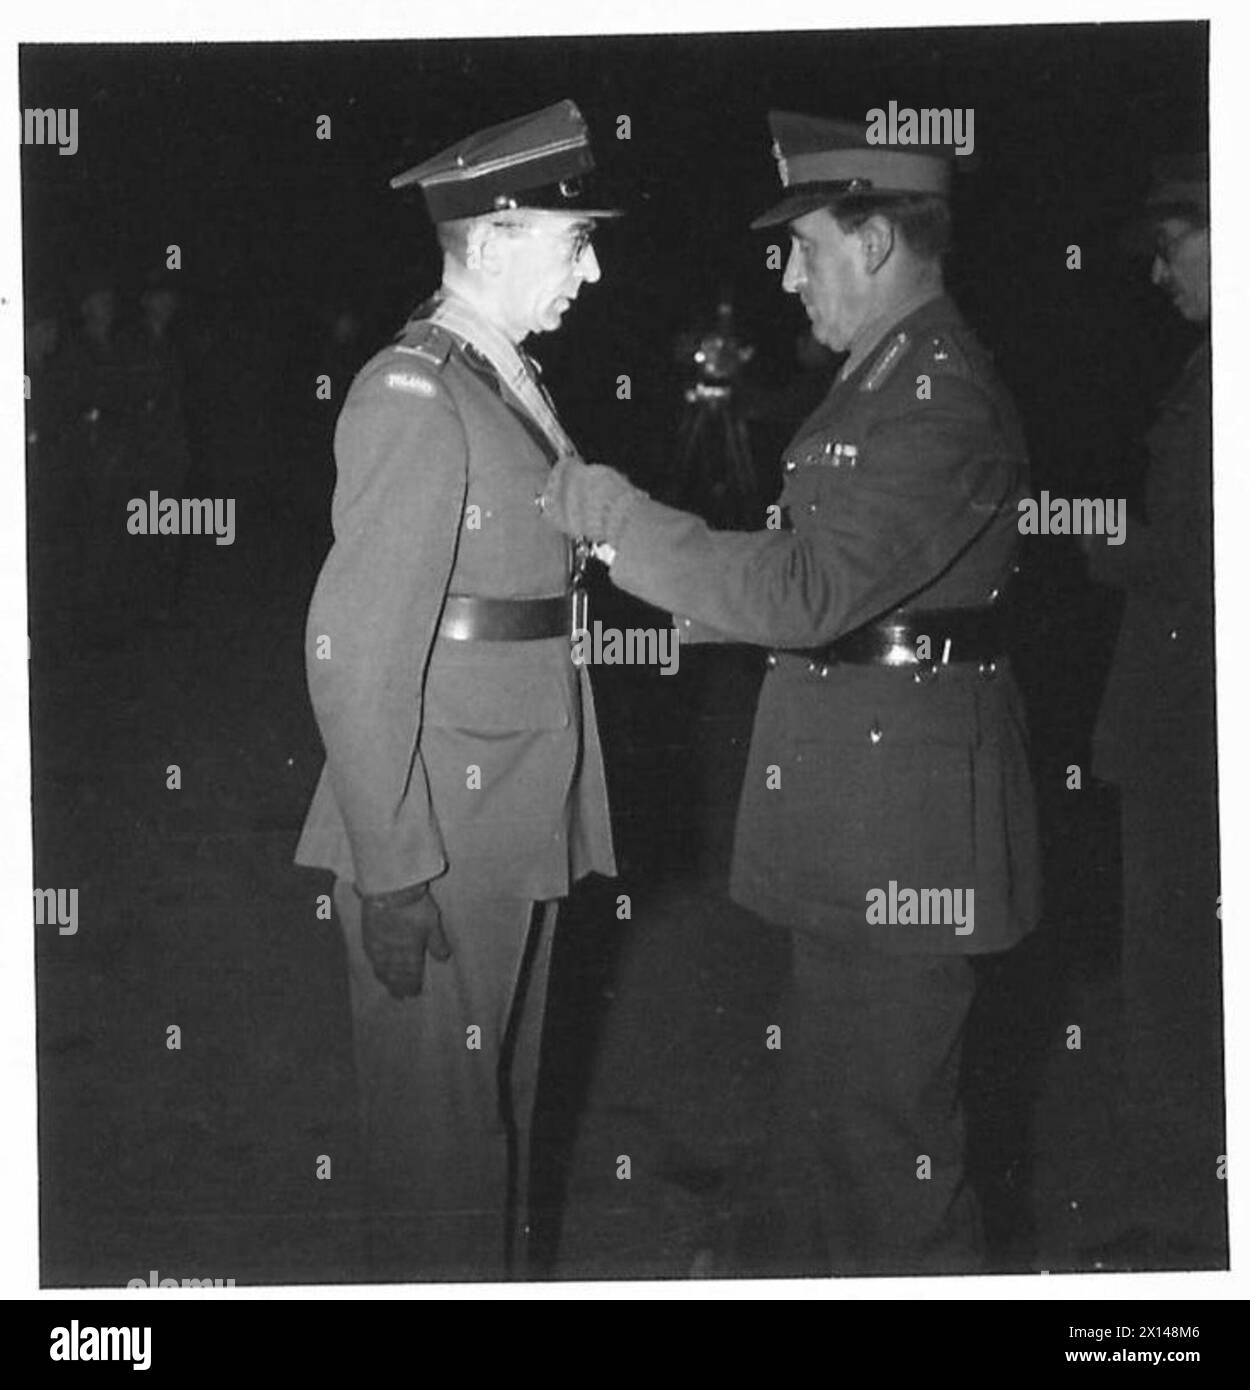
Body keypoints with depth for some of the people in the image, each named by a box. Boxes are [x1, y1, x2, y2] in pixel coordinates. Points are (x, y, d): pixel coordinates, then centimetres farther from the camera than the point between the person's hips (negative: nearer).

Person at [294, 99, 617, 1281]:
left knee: (502, 1095, 19)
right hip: (438, 837, -9)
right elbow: (354, 652, -21)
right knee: (439, 1117, 4)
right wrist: (391, 871, -21)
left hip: (520, 826, 9)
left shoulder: (512, 382, 12)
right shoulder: (412, 397, -17)